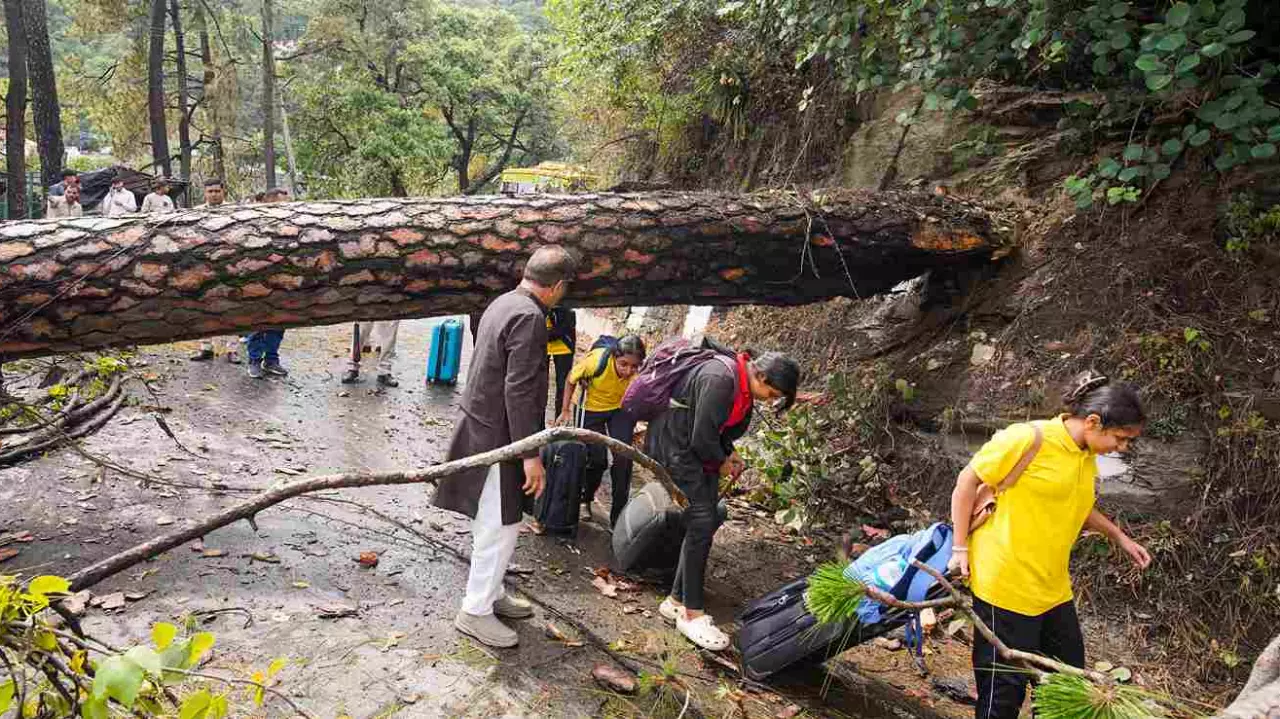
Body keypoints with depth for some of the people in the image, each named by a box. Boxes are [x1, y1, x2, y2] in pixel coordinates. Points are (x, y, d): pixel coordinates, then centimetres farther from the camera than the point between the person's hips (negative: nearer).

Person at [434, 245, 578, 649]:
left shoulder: (504, 303, 9)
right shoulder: (529, 317, -21)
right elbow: (520, 391, -24)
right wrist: (531, 455, -21)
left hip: (481, 428, 10)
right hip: (497, 438, -10)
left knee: (493, 525, 20)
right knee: (500, 527, 1)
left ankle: (490, 595, 33)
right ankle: (476, 612, 11)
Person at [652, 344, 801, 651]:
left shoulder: (742, 386, 4)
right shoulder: (720, 379, -27)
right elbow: (702, 436, -24)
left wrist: (730, 454, 3)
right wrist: (722, 463, -8)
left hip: (702, 451, 10)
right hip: (676, 446, -10)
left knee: (706, 522, 8)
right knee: (702, 523, -12)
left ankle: (676, 601, 18)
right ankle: (692, 614, -4)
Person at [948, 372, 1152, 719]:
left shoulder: (1087, 456, 7)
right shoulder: (1029, 438, -18)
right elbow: (967, 482, -12)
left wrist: (1119, 537, 17)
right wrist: (960, 549, -11)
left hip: (1053, 589, 8)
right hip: (1005, 586, -8)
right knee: (1004, 690, 1)